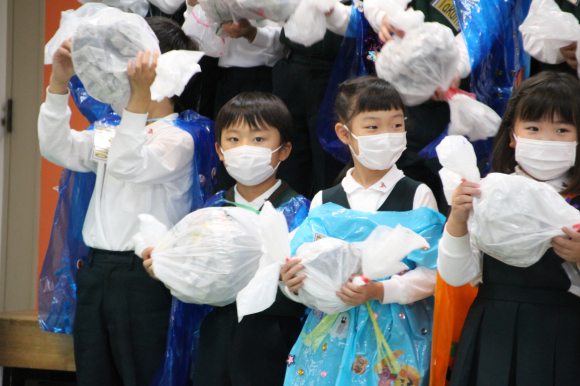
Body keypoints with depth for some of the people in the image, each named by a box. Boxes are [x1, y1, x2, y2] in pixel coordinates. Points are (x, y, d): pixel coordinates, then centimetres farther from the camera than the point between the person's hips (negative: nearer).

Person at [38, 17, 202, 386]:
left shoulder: (177, 139, -6)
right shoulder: (112, 134, 18)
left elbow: (129, 166, -22)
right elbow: (56, 147, 10)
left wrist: (140, 97, -31)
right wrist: (60, 82, 0)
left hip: (142, 276, -7)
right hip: (95, 269, 7)